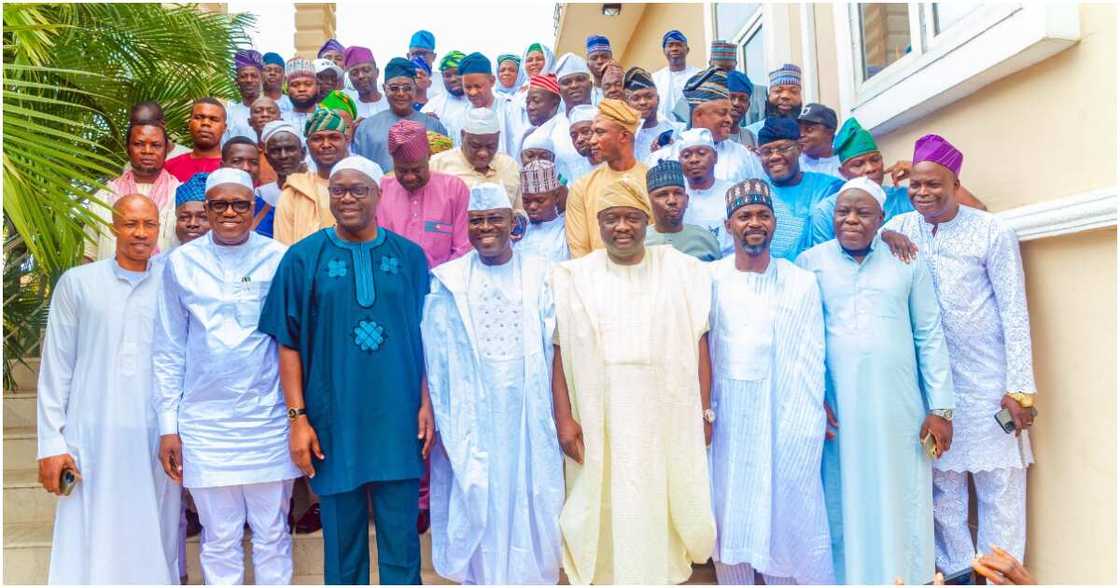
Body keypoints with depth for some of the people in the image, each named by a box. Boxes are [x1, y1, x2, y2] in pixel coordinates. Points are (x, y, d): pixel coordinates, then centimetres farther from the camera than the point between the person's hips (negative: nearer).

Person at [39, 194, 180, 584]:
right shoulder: (77, 283, 4)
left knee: (155, 546, 8)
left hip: (155, 438, 1)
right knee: (91, 551, 4)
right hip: (92, 439, 0)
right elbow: (56, 368, 4)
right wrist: (51, 443, 0)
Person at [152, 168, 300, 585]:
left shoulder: (279, 259, -1)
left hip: (269, 420, -1)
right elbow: (168, 351, 6)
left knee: (272, 534, 9)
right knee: (219, 539, 11)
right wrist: (168, 425, 3)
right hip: (205, 422, 1)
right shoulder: (181, 263, 3)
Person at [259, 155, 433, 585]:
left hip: (398, 419, 1)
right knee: (342, 538, 13)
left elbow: (426, 336, 5)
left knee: (401, 539, 9)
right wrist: (298, 418, -4)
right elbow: (289, 344, 1)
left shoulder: (409, 256, 3)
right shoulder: (304, 258, 0)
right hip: (333, 422, 0)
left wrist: (426, 404, -1)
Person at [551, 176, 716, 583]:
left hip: (667, 420, 0)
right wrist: (564, 419, -4)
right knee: (605, 512, 8)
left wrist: (704, 413, 2)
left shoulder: (681, 271, 2)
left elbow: (699, 345, 4)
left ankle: (664, 573, 30)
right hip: (598, 421, 0)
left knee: (661, 509, 9)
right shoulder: (573, 278, 2)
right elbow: (560, 352, 1)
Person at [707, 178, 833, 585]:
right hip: (727, 426, 0)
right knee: (730, 523, 11)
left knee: (790, 523, 6)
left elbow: (810, 361, 0)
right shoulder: (710, 281, -1)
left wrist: (804, 427, -6)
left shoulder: (802, 283, 2)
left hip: (785, 426, 0)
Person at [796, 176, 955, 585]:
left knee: (899, 505, 9)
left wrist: (941, 408, 1)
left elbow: (930, 337, 5)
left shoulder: (907, 263, 6)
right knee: (843, 506, 8)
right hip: (835, 406, 0)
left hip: (899, 407, 1)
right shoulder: (810, 262, 4)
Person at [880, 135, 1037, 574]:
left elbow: (1015, 313, -7)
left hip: (988, 380, -3)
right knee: (942, 483, 11)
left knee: (999, 486, 6)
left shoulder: (992, 232, -7)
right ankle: (955, 570, 26)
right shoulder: (900, 228, 3)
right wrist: (882, 239, -16)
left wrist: (1020, 388, -10)